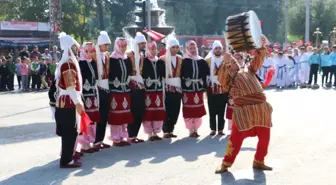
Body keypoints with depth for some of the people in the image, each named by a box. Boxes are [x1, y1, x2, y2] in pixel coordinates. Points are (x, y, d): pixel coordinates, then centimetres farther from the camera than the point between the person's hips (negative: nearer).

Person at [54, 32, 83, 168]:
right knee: (70, 132, -4)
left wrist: (77, 101, 22)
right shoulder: (68, 63, -17)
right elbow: (70, 86, -22)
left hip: (68, 101, 10)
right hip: (68, 102, -10)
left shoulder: (69, 61, 16)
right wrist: (78, 102, -21)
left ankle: (67, 157, 25)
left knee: (69, 132, 16)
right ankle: (66, 160, 3)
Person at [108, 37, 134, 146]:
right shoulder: (112, 59, -8)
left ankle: (122, 137, 20)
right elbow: (109, 74, -11)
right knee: (116, 115, -2)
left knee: (125, 115, 10)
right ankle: (115, 139, 6)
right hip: (115, 91, -6)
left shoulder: (127, 59, 11)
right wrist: (114, 84, -12)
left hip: (126, 90, 6)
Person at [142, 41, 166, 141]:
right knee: (148, 112, -4)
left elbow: (163, 75, 15)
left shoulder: (160, 62, 13)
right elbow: (141, 74, -5)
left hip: (159, 90, 5)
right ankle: (149, 134, 6)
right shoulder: (144, 61, -1)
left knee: (159, 112, 6)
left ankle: (155, 132, 17)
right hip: (148, 90, -4)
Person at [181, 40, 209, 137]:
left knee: (198, 111, 6)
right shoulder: (184, 61, -2)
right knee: (188, 111, -1)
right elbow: (181, 75, -7)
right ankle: (191, 130, 8)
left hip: (199, 89, 3)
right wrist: (182, 88, -12)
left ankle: (196, 130, 17)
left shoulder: (202, 61, 9)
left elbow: (206, 73, 11)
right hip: (188, 89, -3)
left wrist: (204, 86, 5)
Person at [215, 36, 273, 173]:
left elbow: (258, 59, 17)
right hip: (243, 111, -4)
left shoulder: (248, 71, 17)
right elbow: (221, 80, -17)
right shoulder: (228, 79, 4)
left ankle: (258, 162, 28)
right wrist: (226, 63, -17)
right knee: (236, 138, -2)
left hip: (262, 109, 5)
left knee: (264, 137, 9)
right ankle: (226, 163, 13)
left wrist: (261, 46, 4)